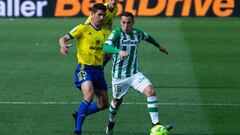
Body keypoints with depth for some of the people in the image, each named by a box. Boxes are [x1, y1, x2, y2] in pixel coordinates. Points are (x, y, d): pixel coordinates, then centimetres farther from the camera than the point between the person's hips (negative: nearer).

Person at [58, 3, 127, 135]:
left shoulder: (106, 33, 11)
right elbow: (63, 38, -4)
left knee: (104, 103, 10)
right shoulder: (83, 28, -4)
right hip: (84, 68, -7)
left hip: (98, 70, 7)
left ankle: (80, 114, 34)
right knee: (89, 95, -28)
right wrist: (63, 46, -27)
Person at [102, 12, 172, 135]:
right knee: (117, 101, 15)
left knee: (151, 91, -19)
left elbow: (147, 37, 25)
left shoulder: (138, 33, 0)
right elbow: (106, 47, -33)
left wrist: (159, 46, 40)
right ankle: (111, 123, 45)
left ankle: (156, 124, -22)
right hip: (119, 75, -3)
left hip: (135, 73, 3)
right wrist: (119, 52, -52)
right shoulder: (117, 33, -15)